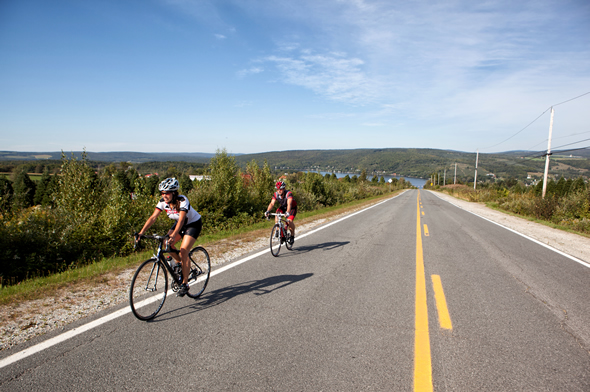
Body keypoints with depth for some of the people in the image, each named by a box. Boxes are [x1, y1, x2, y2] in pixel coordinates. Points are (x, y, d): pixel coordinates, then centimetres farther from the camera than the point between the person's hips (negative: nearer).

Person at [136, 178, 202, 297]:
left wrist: (173, 235, -56)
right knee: (167, 244, -13)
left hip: (193, 223, -7)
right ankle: (180, 263, 14)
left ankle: (185, 284, -6)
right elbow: (153, 217, -19)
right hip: (180, 223, 7)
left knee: (183, 251, -17)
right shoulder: (163, 202, -14)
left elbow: (181, 220, -42)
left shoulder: (182, 200, -31)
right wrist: (141, 232, -30)